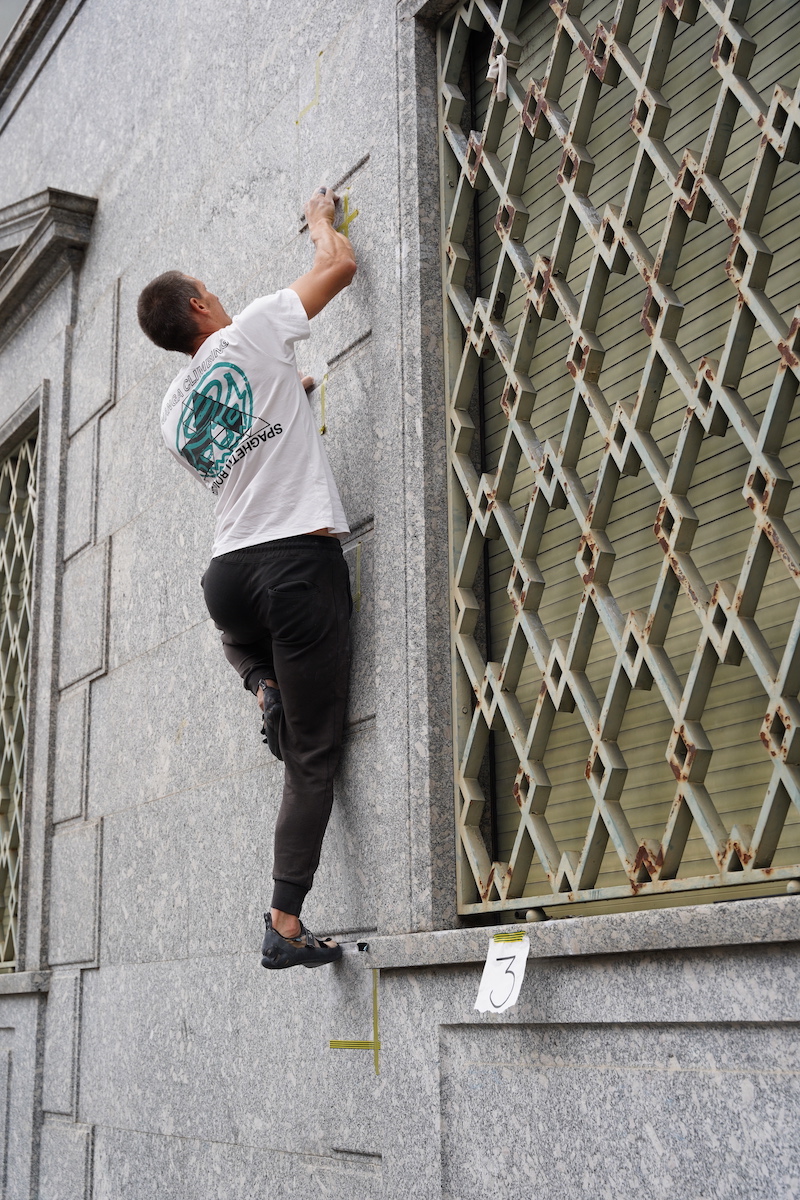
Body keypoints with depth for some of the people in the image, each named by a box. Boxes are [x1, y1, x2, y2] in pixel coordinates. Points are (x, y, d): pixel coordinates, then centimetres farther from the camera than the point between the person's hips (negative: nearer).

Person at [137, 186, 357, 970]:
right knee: (312, 755, -2)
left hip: (228, 573, 5)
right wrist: (322, 220, 27)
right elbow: (340, 265, 7)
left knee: (244, 633, 44)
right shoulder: (252, 332, 1)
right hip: (301, 560, -5)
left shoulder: (175, 411, 15)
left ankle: (262, 689, 13)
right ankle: (285, 924, -6)